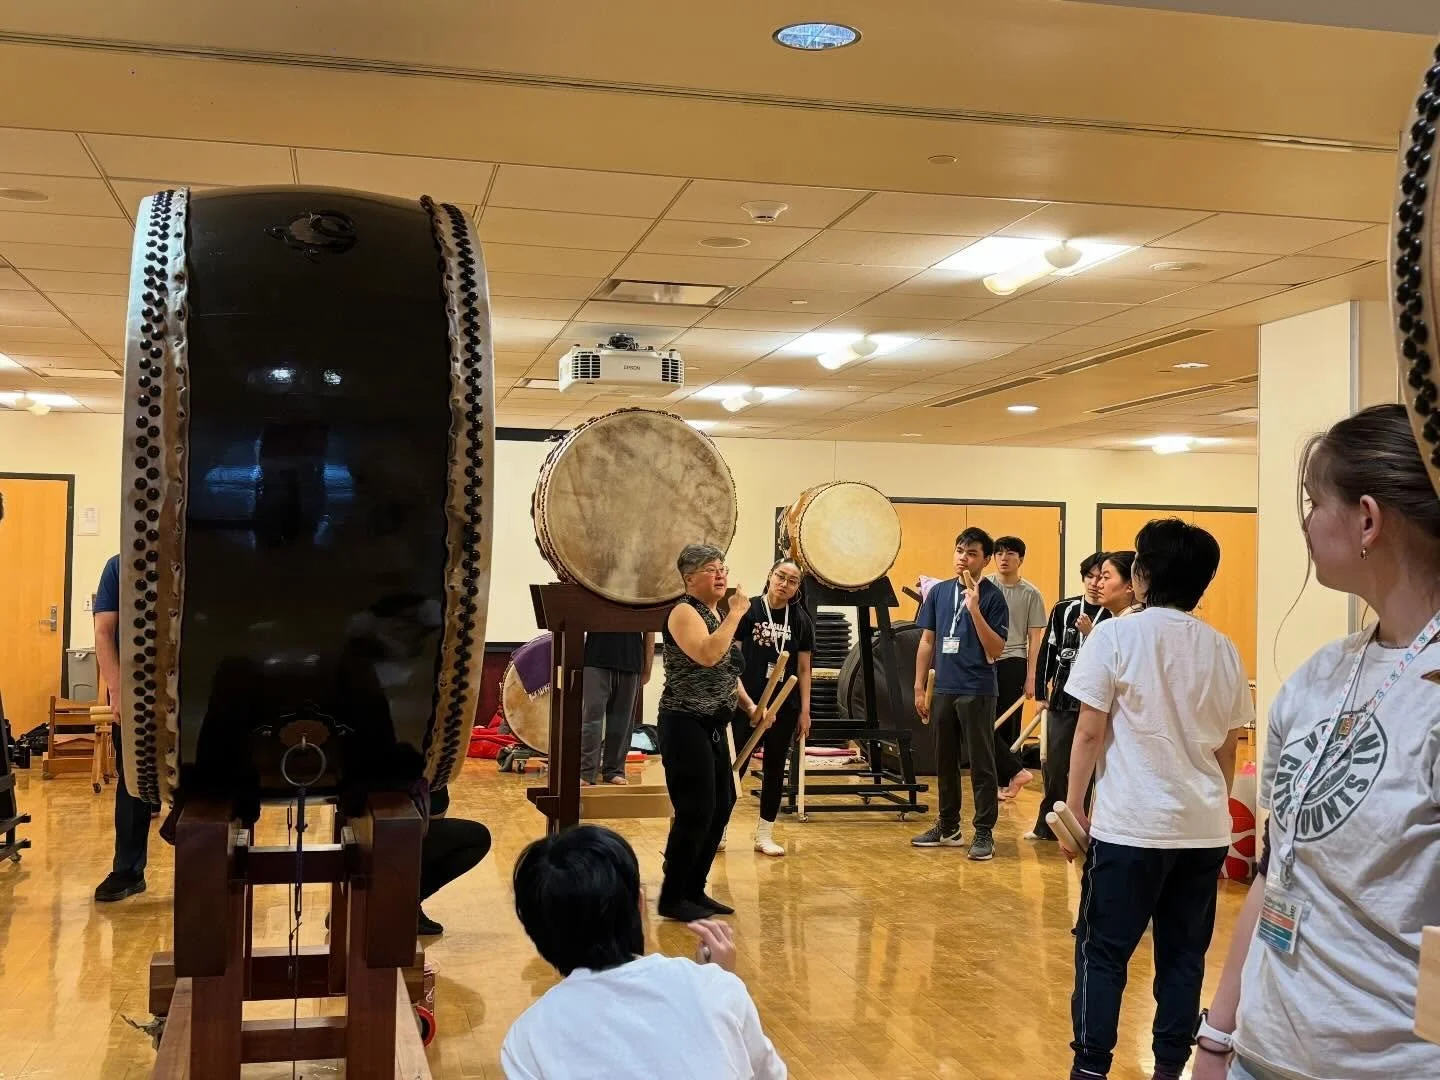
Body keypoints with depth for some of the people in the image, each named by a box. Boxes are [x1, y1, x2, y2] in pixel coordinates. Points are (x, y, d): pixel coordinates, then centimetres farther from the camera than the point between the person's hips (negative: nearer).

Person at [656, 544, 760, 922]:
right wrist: (736, 614, -23)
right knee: (695, 810, -9)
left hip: (713, 726, 10)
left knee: (721, 805, 11)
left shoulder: (715, 613, 15)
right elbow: (708, 655, -30)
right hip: (685, 725, -10)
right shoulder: (684, 612, -13)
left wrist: (749, 706, 12)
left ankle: (694, 890, 21)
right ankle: (672, 898, 3)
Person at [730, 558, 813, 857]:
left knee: (775, 768, 9)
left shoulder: (800, 620, 3)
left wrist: (805, 710, 4)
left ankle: (765, 834, 19)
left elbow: (803, 669, 7)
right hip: (747, 703, -3)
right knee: (736, 765, 0)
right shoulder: (748, 611, -5)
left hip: (785, 707, 3)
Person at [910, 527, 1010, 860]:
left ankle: (984, 832, 6)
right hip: (943, 689, 5)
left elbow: (996, 650, -11)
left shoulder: (992, 596, -6)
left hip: (977, 691, -5)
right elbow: (927, 641, 12)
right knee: (945, 760, 14)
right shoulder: (939, 592, 8)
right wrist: (919, 686, 9)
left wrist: (975, 609, -21)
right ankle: (948, 826, 26)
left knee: (981, 764, 0)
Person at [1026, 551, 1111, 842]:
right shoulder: (1064, 609, 6)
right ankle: (1047, 826, 22)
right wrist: (1041, 691, 8)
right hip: (1062, 701, 4)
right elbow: (1048, 651, 9)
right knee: (1054, 767, 9)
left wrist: (1091, 634, -22)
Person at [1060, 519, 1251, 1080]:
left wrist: (1074, 809, 0)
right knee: (1184, 955, 10)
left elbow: (1089, 732, -8)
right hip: (1205, 830, 4)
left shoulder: (1115, 635, -6)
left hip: (1130, 826, -4)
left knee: (1103, 952, 4)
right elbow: (1227, 750, 12)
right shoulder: (1223, 649, 6)